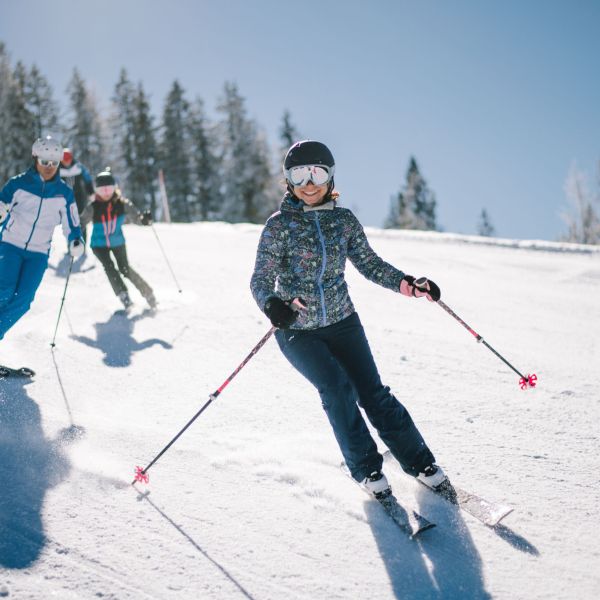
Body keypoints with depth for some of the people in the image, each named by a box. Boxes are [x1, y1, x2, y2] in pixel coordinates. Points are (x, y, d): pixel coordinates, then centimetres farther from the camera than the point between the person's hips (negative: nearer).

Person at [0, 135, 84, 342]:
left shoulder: (64, 193, 4)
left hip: (39, 252, 2)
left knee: (23, 298, -10)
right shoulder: (18, 183, -4)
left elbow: (71, 224, 11)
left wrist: (75, 240, -8)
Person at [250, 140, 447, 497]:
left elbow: (369, 263, 9)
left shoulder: (344, 220, 1)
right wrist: (272, 304, -35)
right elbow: (261, 279, -12)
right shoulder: (280, 225, -9)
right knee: (336, 387, -21)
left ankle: (419, 462, 9)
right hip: (297, 330, -2)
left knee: (372, 392, -6)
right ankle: (365, 467, -5)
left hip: (342, 322, 2)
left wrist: (407, 284, -5)